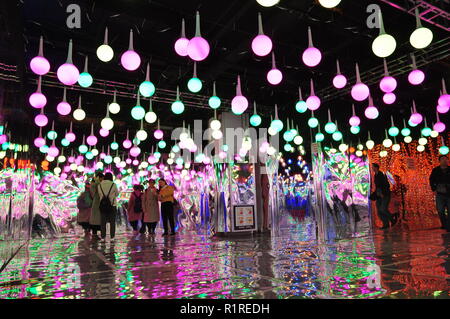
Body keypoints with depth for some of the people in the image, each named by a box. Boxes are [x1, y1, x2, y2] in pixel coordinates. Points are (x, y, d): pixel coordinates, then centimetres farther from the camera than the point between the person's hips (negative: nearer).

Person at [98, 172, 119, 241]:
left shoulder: (100, 185, 0)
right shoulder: (113, 184, -8)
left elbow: (99, 195, 7)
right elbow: (117, 194, 4)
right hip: (112, 205, -2)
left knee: (103, 221, 8)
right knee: (112, 221, 6)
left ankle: (103, 237, 9)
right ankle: (112, 237, 7)